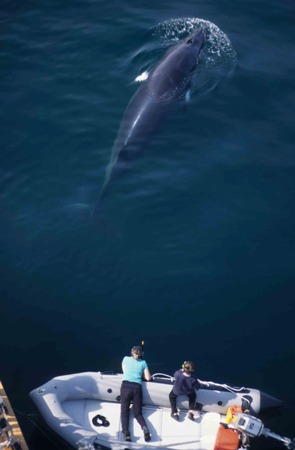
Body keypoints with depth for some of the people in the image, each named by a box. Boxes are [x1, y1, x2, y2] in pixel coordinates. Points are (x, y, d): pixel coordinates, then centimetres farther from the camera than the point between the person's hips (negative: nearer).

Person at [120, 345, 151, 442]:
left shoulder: (126, 359, 14)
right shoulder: (143, 363, 13)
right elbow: (148, 378, 12)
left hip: (126, 385, -1)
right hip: (137, 387, 1)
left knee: (124, 411, 1)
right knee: (138, 413, 8)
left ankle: (126, 433, -20)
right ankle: (145, 428, -20)